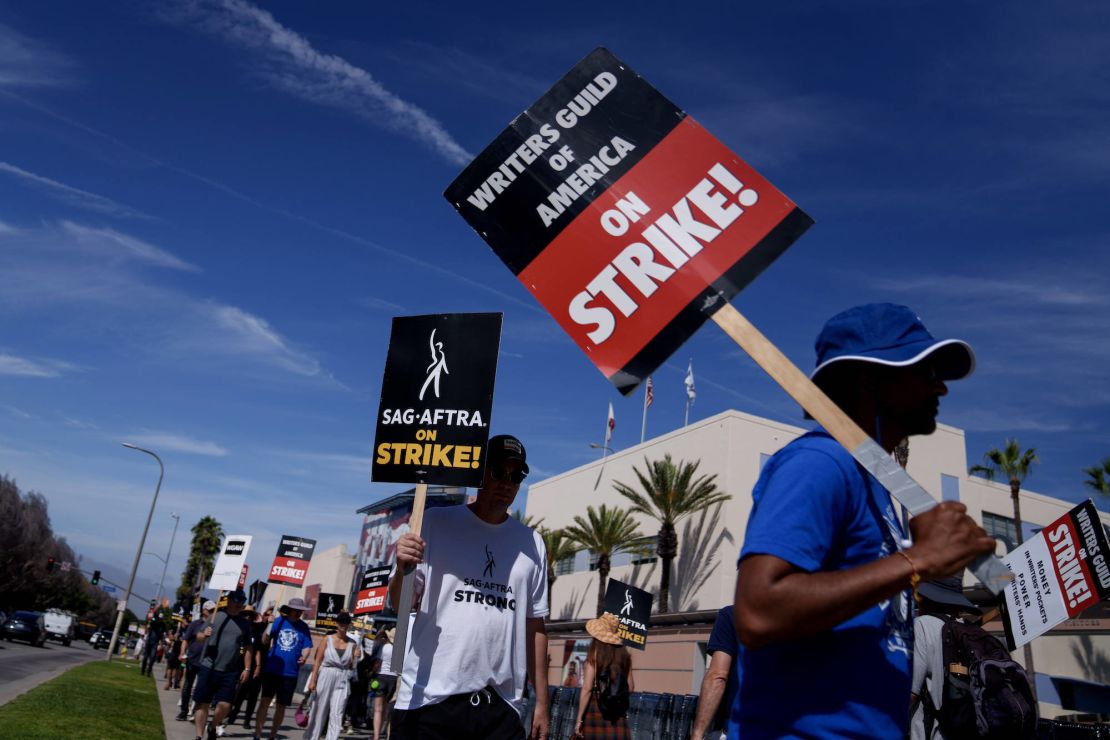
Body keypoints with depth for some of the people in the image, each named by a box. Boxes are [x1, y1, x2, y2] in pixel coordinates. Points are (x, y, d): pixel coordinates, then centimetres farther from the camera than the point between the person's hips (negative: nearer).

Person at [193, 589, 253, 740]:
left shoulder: (245, 624, 8)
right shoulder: (216, 616, 1)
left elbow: (247, 648, 12)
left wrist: (247, 668, 5)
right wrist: (204, 634, -16)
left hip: (230, 672, 1)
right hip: (208, 668, -1)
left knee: (225, 705, -6)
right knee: (203, 703, 4)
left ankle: (212, 727, 22)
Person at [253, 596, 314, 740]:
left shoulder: (303, 627, 3)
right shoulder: (279, 621, 1)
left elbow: (306, 647, 1)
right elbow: (265, 641, -1)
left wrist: (304, 657, -21)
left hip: (290, 673, 1)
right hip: (271, 669, -1)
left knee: (281, 705, 8)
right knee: (265, 700, -6)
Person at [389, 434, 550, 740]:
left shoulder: (532, 543, 9)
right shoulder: (436, 522, 1)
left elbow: (534, 625, 13)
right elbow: (399, 603, 1)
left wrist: (542, 702, 11)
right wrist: (402, 569, -20)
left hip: (500, 708, 3)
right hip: (428, 701, -2)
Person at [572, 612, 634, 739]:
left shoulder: (594, 656, -8)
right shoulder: (623, 655, 3)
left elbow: (587, 689, -12)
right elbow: (630, 688, 7)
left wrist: (579, 719, -8)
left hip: (595, 709, -3)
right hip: (617, 712, 3)